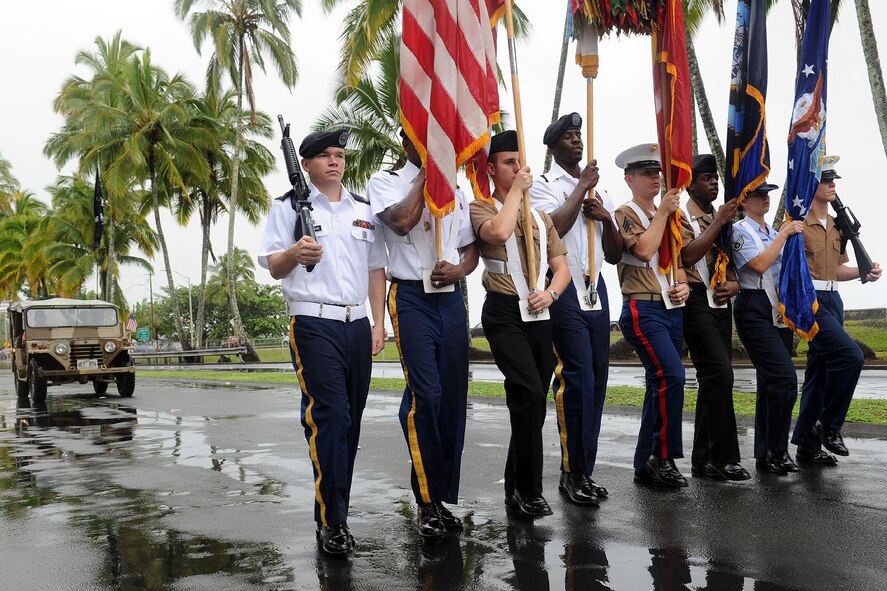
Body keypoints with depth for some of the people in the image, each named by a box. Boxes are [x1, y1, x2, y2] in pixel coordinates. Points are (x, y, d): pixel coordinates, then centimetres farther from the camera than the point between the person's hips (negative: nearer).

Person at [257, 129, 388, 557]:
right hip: (314, 324, -5)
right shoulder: (289, 206, 5)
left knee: (350, 421, 7)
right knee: (329, 416, -13)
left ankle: (334, 509, 18)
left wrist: (378, 323, 10)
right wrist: (294, 254, -23)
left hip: (357, 325, 5)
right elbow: (272, 266, 1)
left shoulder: (364, 209, 18)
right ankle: (332, 522, -7)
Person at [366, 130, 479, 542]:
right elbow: (401, 221, -17)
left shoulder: (455, 191, 19)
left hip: (451, 297, 5)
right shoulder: (385, 181, 4)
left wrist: (459, 269, -4)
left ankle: (444, 497, 14)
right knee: (425, 395, -14)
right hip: (412, 298, -5)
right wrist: (424, 173, -6)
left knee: (454, 397, 3)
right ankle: (428, 503, -2)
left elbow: (471, 246, 18)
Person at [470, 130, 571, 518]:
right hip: (505, 314, -6)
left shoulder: (541, 217, 20)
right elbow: (498, 232, -22)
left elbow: (562, 267, 15)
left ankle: (516, 489, 23)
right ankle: (529, 490, -7)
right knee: (530, 395, -20)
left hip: (540, 315, 6)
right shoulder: (481, 208, 2)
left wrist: (551, 292, -6)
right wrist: (516, 190, -10)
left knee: (531, 402, 9)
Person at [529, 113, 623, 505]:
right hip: (564, 290, -6)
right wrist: (582, 187, -9)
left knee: (596, 381, 5)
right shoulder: (544, 186, 3)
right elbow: (551, 229, -18)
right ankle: (573, 473, 1)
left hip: (595, 290, 6)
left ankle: (584, 471, 13)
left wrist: (606, 218, 0)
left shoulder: (600, 192, 21)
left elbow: (615, 255, 19)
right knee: (578, 380, -10)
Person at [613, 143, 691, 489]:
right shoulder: (625, 214, -2)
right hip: (644, 309, -8)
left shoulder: (666, 217, 21)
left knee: (660, 384, 8)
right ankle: (663, 458, -9)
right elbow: (644, 250, -17)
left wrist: (684, 285, 5)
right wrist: (663, 212, -9)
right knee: (671, 377, -20)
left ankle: (646, 464, 15)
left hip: (673, 309, 8)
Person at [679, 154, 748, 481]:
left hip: (721, 301, 8)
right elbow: (688, 255, -18)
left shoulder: (720, 218, 20)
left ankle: (703, 459, 13)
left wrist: (734, 284, 1)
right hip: (696, 300, -8)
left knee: (714, 380, 6)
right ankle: (724, 458, -11)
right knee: (719, 374, -16)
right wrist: (718, 222, -15)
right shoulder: (682, 217, -2)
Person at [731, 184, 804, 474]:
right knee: (785, 378, -16)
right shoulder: (740, 231, -4)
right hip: (755, 310, -8)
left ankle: (765, 454, 17)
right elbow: (760, 265, -16)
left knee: (770, 383, 9)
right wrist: (783, 235, -10)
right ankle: (776, 450, -5)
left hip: (780, 310, 8)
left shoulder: (774, 231, 20)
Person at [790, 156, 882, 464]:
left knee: (820, 371, 9)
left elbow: (836, 270, 21)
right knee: (851, 355, -21)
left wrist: (864, 272, 4)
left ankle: (807, 444, 15)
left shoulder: (836, 225, 17)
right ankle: (828, 424, -4)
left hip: (832, 299, 9)